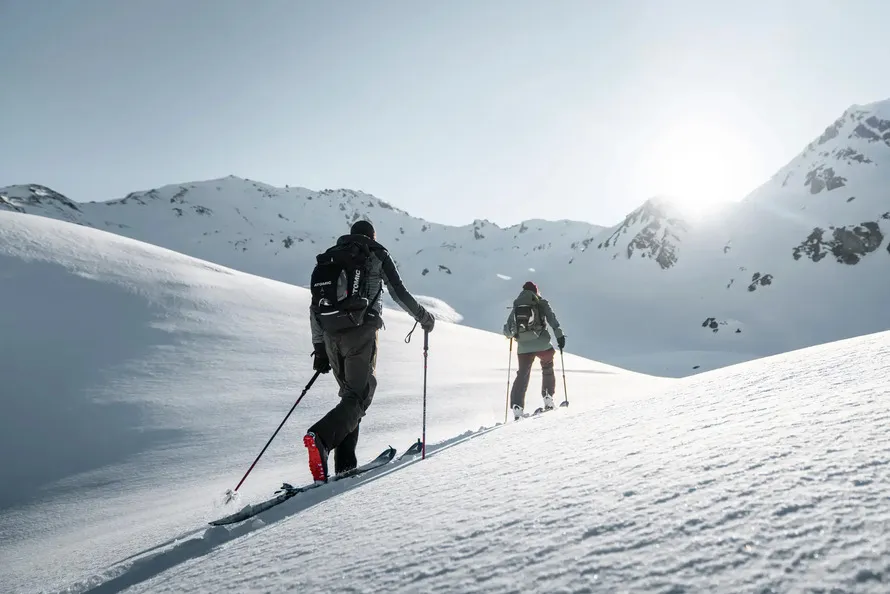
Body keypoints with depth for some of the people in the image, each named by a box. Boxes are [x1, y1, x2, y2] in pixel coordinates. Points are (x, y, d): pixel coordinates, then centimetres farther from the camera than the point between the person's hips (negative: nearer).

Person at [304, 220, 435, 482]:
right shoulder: (377, 254, 9)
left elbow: (315, 307, 17)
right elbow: (399, 293, 3)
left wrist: (319, 348, 19)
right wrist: (423, 316, 18)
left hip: (331, 336, 6)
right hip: (361, 333, -5)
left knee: (350, 394, 14)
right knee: (360, 396, -7)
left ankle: (344, 466, 5)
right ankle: (321, 437, -33)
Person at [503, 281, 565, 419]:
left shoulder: (516, 307, 12)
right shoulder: (542, 303, 7)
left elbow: (507, 330, 9)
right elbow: (553, 320, -6)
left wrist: (511, 333, 30)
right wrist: (560, 336, -4)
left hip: (523, 348, 1)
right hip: (543, 345, -1)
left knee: (522, 375, 9)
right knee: (547, 370, 23)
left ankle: (517, 406, -4)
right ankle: (548, 398, 16)